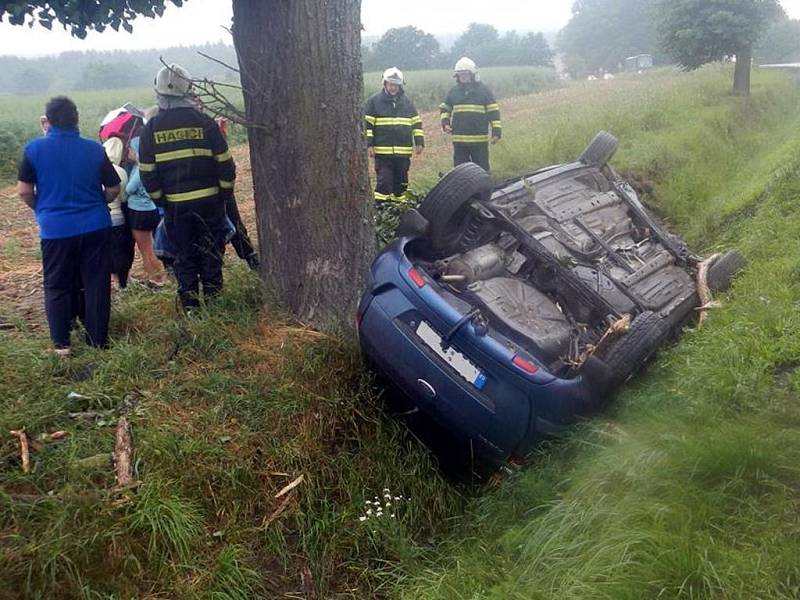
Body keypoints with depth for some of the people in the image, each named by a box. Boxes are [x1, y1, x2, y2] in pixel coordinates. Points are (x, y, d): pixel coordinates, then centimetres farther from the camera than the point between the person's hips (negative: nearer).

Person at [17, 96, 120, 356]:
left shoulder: (34, 149, -5)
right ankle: (98, 341, 15)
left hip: (55, 229, -1)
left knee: (57, 287, 12)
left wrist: (42, 209, 15)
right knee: (96, 284, 9)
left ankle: (61, 343, 16)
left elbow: (24, 191, -3)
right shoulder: (94, 149, -1)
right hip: (95, 227, 1)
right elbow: (113, 189, 4)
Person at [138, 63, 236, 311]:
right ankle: (212, 295, 18)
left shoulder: (151, 129, -2)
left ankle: (189, 302, 13)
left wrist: (159, 198, 10)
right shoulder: (204, 122, -6)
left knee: (183, 253, 11)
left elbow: (147, 172, 0)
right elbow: (224, 162, -5)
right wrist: (226, 192, 6)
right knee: (211, 250, 14)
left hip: (174, 204, 1)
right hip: (209, 200, -1)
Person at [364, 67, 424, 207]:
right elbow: (366, 124, -1)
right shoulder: (374, 100, 1)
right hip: (382, 152, -4)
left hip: (404, 151, 4)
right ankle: (380, 207, -3)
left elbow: (417, 123, 15)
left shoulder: (407, 101, 12)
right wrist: (369, 144, -7)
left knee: (401, 181, 11)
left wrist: (419, 142, 7)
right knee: (384, 180, -8)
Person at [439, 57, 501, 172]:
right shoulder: (454, 92, 10)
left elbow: (493, 111, 0)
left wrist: (496, 131, -6)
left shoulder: (484, 91, 1)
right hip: (459, 140, 3)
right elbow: (445, 109, 22)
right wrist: (445, 123, 4)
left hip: (480, 140, -3)